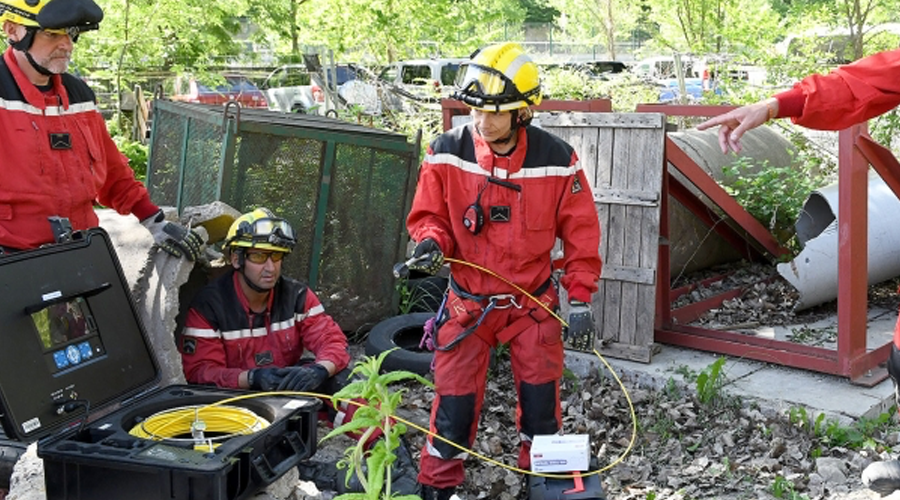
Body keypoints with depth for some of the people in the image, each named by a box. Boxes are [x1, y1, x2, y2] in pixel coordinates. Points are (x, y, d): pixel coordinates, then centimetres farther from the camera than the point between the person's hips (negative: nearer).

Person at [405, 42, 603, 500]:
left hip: (533, 302, 0)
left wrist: (580, 297, -4)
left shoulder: (557, 160, -12)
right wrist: (431, 242, -22)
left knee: (540, 397, 10)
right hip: (468, 301, 0)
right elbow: (429, 214, 1)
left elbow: (580, 231, -3)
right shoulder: (446, 154, -11)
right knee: (455, 398, 3)